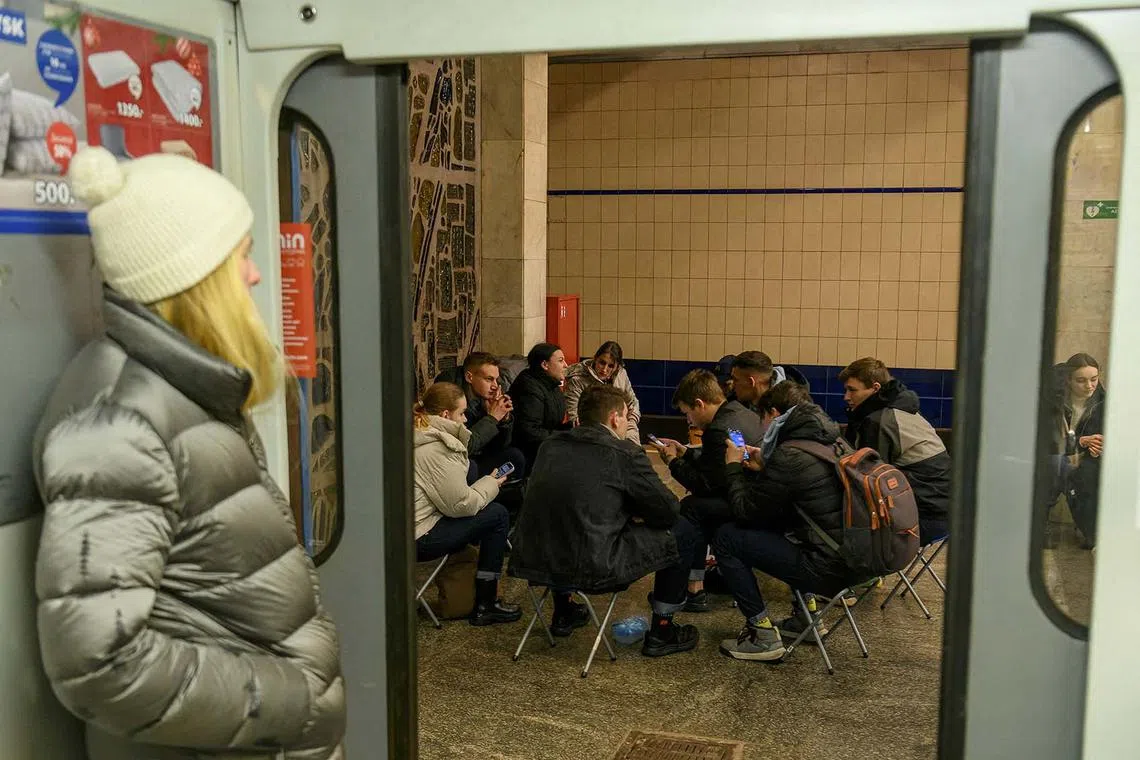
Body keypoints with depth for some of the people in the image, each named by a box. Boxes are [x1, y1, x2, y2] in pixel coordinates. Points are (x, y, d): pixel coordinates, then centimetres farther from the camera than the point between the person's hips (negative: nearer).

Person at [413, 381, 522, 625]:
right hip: (416, 539, -10)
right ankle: (485, 606, 5)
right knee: (497, 515, -3)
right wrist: (492, 484, 0)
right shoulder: (434, 450, -19)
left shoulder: (417, 436, 13)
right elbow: (461, 504, -16)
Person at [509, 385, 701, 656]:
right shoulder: (625, 453, -8)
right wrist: (638, 513, 21)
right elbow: (668, 511, 0)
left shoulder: (551, 445, 9)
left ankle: (563, 613, 43)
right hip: (591, 571, -6)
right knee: (684, 532, 9)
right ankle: (661, 632, 19)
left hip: (530, 562, 7)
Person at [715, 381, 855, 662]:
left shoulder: (790, 456, -18)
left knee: (726, 538, -2)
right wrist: (763, 467, 21)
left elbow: (745, 510, -7)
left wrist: (734, 467, 8)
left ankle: (763, 635, 3)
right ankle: (806, 615, 33)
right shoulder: (833, 442, 9)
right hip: (853, 558, 9)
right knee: (773, 522, 33)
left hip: (827, 568, -9)